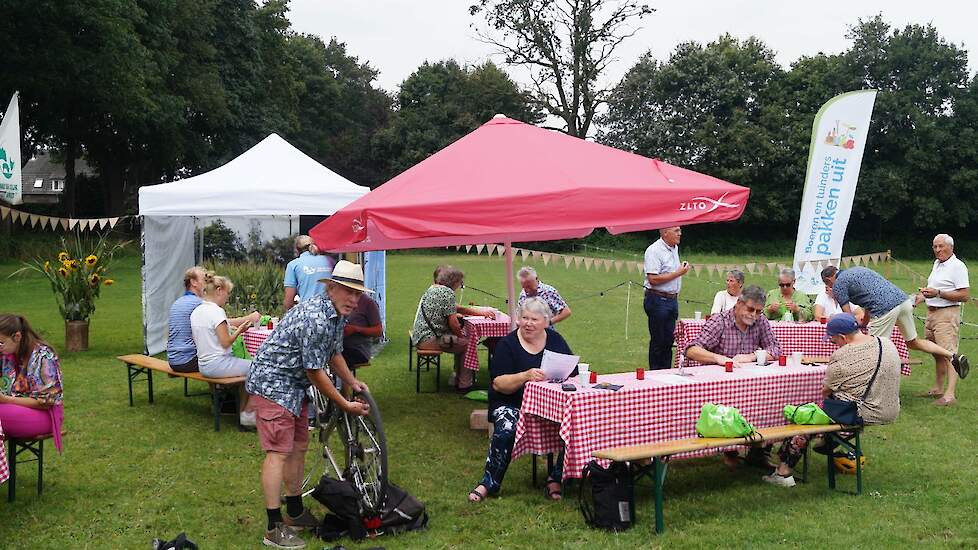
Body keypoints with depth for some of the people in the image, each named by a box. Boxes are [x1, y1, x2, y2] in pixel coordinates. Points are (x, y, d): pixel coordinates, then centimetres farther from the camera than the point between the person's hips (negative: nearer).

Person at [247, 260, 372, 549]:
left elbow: (334, 354, 19)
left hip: (294, 385, 11)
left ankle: (295, 512, 29)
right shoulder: (315, 319, -27)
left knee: (299, 446, 15)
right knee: (279, 452, -11)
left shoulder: (336, 314, 5)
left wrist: (352, 382, 6)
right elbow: (315, 373, -22)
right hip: (272, 383, -10)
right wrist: (345, 404, -13)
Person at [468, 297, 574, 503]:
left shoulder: (556, 341, 9)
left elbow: (574, 374, 7)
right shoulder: (508, 344, -1)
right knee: (506, 429, -33)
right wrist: (525, 376, -27)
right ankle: (489, 483, -13)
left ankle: (555, 479, -8)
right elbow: (498, 384, -10)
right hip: (512, 404, -2)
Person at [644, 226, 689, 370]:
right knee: (658, 342, -2)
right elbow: (653, 279, -23)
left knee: (669, 340, 10)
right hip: (658, 300, -8)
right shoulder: (654, 250, -16)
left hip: (672, 299, 8)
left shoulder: (675, 247, 13)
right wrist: (678, 273, -18)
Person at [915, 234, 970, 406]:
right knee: (937, 354, 16)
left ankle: (950, 395, -20)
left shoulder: (958, 266, -12)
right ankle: (937, 389, 25)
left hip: (947, 315, -9)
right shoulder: (937, 263, 16)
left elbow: (964, 296, -19)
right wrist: (922, 296, 15)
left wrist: (938, 293, -23)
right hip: (932, 313, 9)